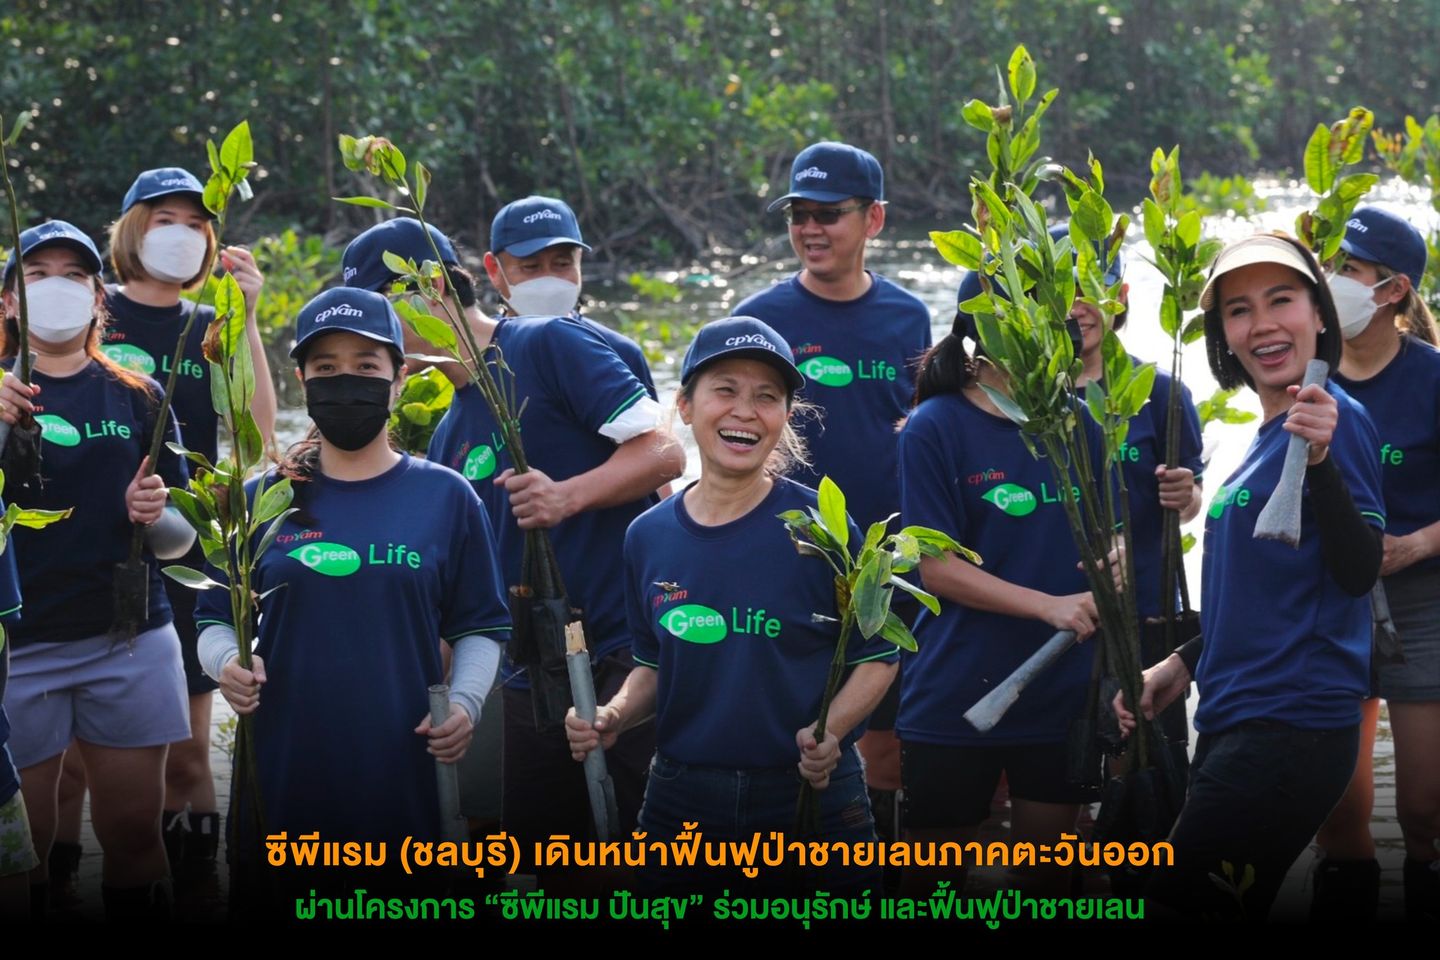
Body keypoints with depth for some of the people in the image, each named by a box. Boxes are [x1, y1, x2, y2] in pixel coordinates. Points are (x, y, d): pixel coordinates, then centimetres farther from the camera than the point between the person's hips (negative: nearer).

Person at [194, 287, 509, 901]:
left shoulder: (445, 497, 7)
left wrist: (465, 701, -7)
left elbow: (478, 626, 10)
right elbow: (215, 619, 11)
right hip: (281, 775, 1)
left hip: (401, 776, -1)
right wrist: (226, 662, -10)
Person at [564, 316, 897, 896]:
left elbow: (877, 658, -2)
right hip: (682, 802, 3)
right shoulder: (648, 537, 4)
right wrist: (613, 717, -3)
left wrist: (830, 731, -19)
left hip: (812, 800, -3)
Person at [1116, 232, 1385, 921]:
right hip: (1234, 722, 9)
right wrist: (1183, 664, 22)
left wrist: (1320, 459, -32)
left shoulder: (1332, 420, -11)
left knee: (1181, 904, -12)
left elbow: (1357, 572, -21)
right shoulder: (1267, 437, 17)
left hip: (1292, 727, -9)